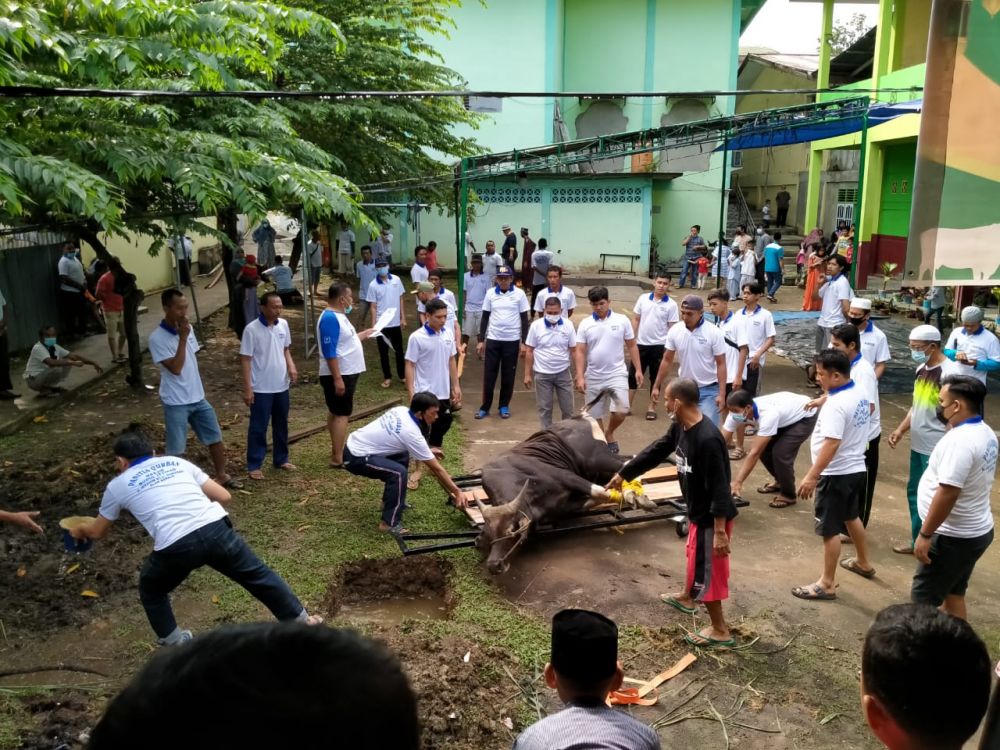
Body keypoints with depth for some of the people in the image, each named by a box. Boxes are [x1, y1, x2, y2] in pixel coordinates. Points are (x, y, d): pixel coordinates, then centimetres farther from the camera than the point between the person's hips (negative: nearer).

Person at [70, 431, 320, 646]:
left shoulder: (118, 485, 22)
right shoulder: (177, 462, 26)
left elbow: (97, 532, 38)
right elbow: (223, 496, 25)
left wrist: (79, 530, 60)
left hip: (176, 547, -2)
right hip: (217, 528, 2)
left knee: (151, 590, 30)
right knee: (258, 575, 23)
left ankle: (176, 645, 36)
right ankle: (300, 621, 32)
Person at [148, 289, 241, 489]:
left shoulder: (187, 329, 3)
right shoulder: (157, 338, -18)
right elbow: (176, 368, -23)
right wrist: (183, 339, -24)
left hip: (198, 397, 7)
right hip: (176, 402, -7)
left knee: (215, 437, 15)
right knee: (176, 449, 3)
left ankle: (222, 475, 32)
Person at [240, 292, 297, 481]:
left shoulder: (283, 325, 1)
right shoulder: (252, 329, -15)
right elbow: (245, 360, -13)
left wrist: (291, 367, -5)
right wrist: (247, 388, -15)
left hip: (281, 386, 6)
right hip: (261, 389, -5)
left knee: (281, 425, 16)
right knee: (258, 428, 3)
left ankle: (281, 459, 31)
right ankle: (254, 465, 12)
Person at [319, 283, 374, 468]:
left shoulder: (339, 315, 10)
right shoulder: (330, 318, -21)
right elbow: (329, 351, -25)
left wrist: (366, 334, 26)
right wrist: (337, 379, -27)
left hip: (345, 373, 10)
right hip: (339, 375, -10)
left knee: (335, 412, 17)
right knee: (342, 414, -7)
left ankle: (336, 449, 28)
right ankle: (338, 459, -4)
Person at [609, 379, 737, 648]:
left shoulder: (708, 439, -32)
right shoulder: (680, 427, -3)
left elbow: (719, 489, -29)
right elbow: (656, 451, 11)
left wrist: (720, 531, -26)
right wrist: (623, 474, 19)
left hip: (711, 517, -10)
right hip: (698, 510, 10)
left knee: (705, 571, 5)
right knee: (694, 556, 30)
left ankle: (720, 631, 22)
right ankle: (687, 599, 54)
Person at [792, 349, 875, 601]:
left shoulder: (836, 404, -27)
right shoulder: (860, 394, 2)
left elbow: (831, 444, -33)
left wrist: (811, 477, -32)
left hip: (836, 474, -10)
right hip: (856, 468, 10)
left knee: (830, 530, 1)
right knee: (851, 517, 28)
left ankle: (827, 584, 10)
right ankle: (863, 563, 46)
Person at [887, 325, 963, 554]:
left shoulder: (951, 372, -18)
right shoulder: (922, 368, 8)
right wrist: (901, 430, 10)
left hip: (937, 449, -9)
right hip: (918, 445, 9)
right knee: (914, 492, 17)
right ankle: (918, 541, 30)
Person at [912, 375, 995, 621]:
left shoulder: (959, 441, -27)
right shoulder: (985, 432, 6)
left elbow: (948, 493, -29)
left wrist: (925, 534, -23)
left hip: (954, 537, -10)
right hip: (974, 531, 10)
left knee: (922, 600, 0)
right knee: (953, 594, 20)